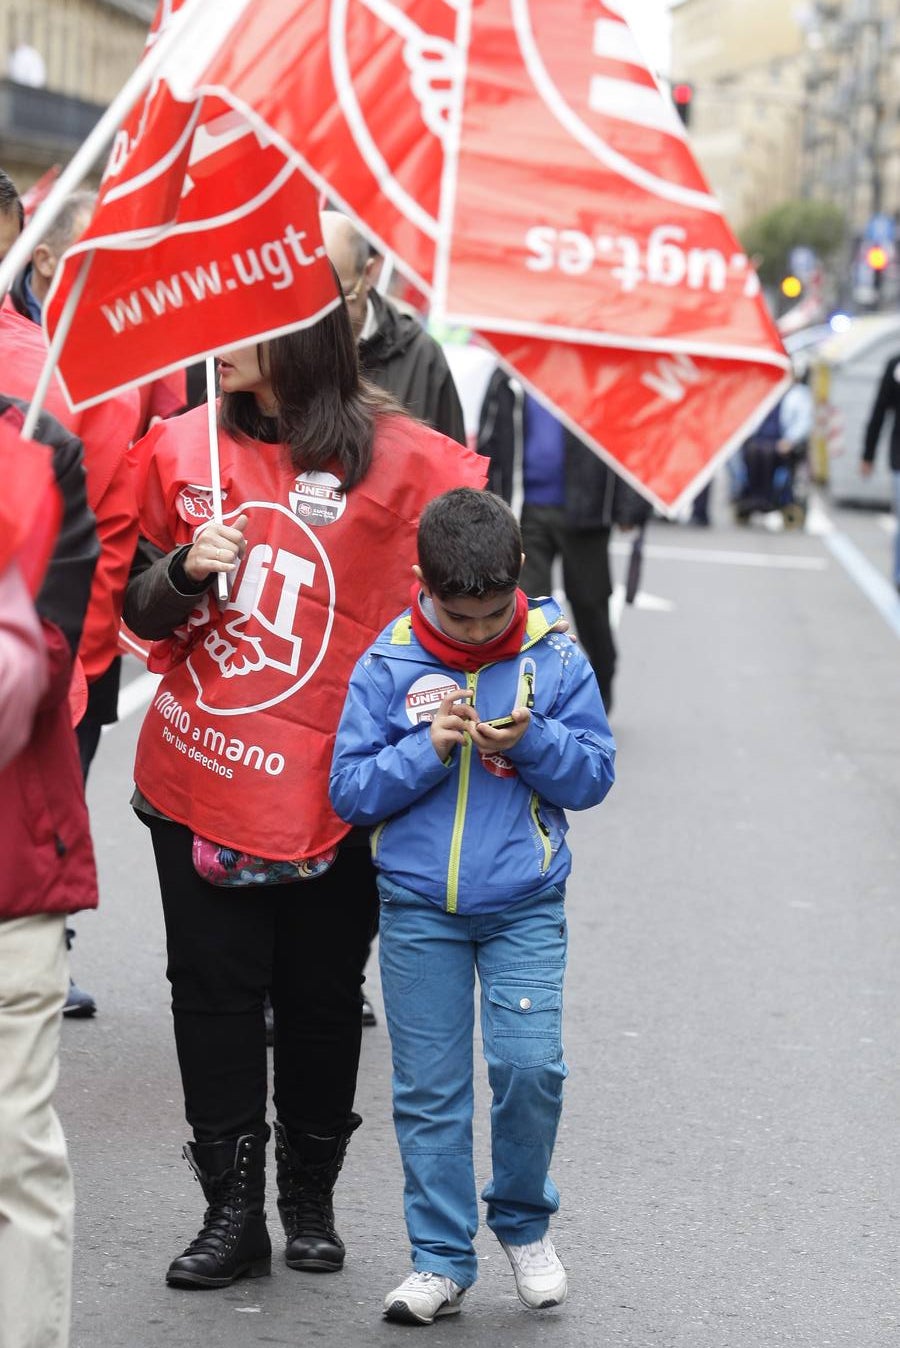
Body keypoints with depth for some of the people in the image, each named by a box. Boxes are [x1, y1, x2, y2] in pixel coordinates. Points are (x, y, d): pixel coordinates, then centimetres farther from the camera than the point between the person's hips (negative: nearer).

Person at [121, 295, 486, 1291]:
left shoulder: (397, 457, -6)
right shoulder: (186, 447, 4)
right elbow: (141, 613, 10)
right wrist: (185, 573, -11)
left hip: (329, 786, -2)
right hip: (197, 775, 2)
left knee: (321, 995, 8)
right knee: (214, 988, 3)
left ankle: (310, 1199, 25)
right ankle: (232, 1211, 12)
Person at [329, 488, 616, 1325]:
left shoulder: (555, 660, -2)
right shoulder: (386, 667, -3)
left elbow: (594, 776, 1)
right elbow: (351, 790, -3)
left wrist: (534, 741, -17)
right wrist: (427, 750, -17)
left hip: (525, 904, -1)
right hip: (418, 908, 1)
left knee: (530, 1065, -10)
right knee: (428, 1089, 4)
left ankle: (523, 1221, 15)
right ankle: (441, 1261, 14)